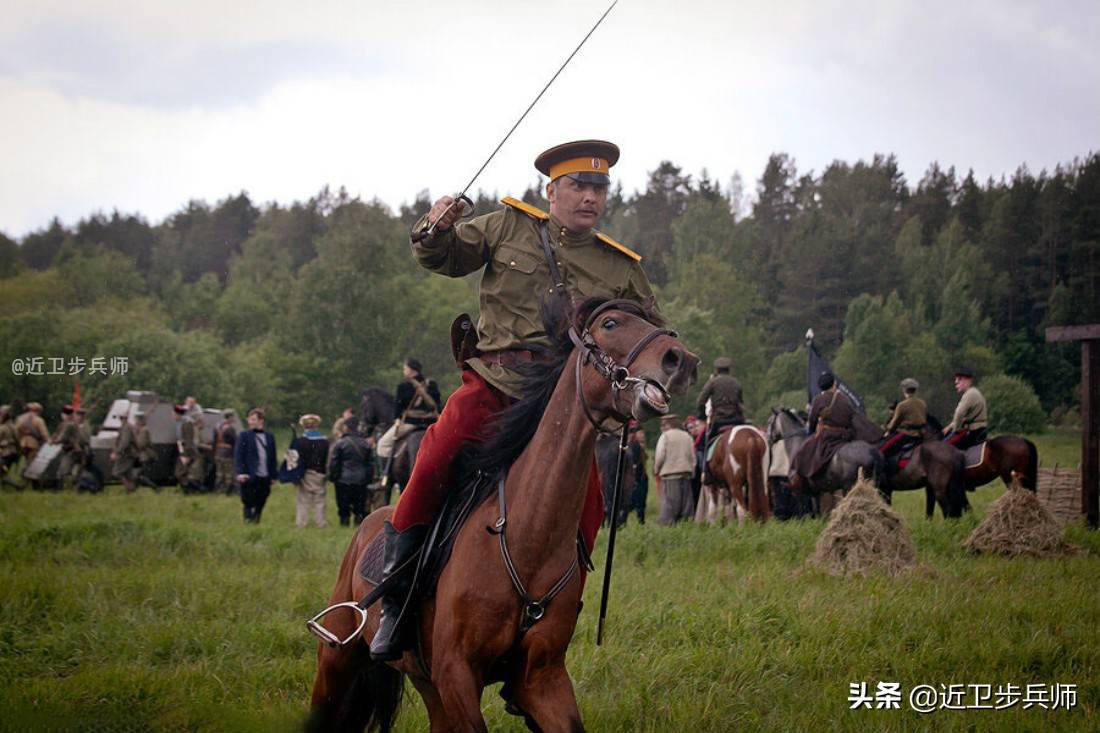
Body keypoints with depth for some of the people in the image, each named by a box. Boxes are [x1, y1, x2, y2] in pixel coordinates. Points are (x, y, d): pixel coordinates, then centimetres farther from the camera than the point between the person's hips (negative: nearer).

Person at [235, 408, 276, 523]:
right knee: (248, 504, -1)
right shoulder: (244, 436, 1)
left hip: (265, 478, 3)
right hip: (250, 477, -3)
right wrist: (240, 473, -17)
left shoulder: (269, 437, 12)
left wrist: (273, 476, 11)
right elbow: (238, 456, -5)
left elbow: (272, 457, 14)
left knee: (260, 505, 8)